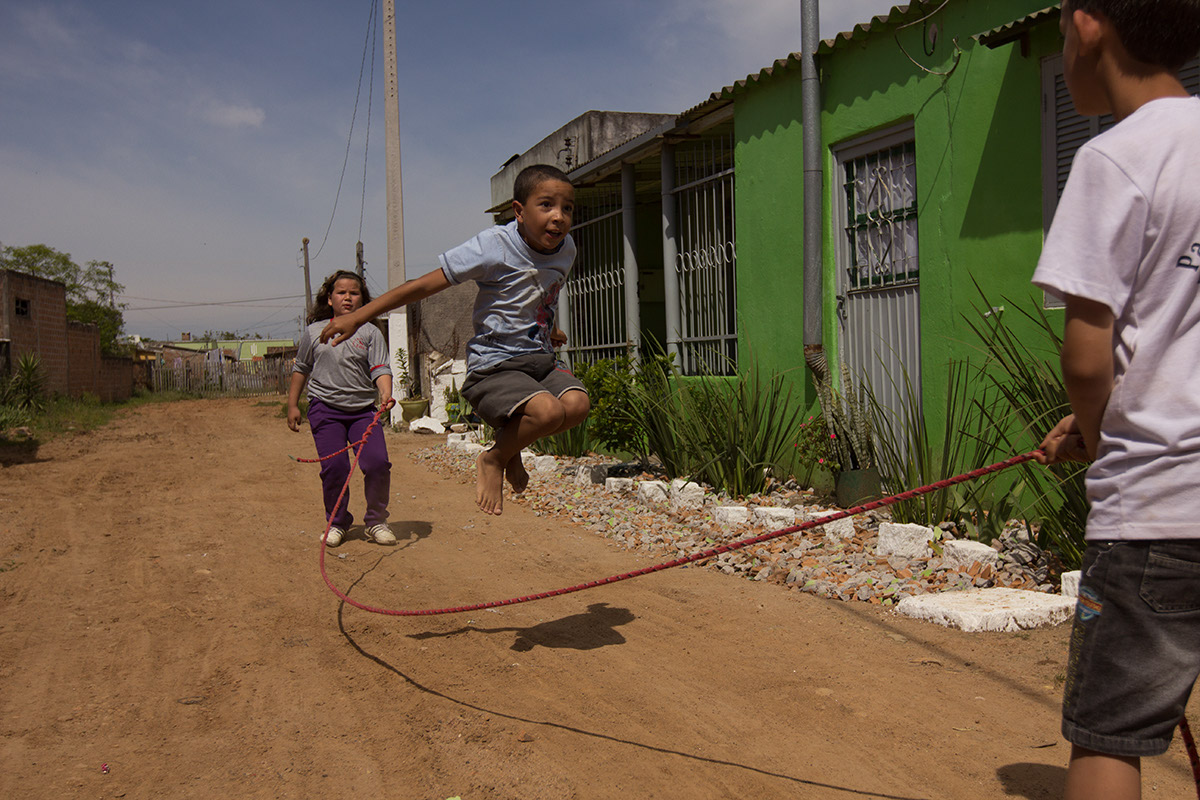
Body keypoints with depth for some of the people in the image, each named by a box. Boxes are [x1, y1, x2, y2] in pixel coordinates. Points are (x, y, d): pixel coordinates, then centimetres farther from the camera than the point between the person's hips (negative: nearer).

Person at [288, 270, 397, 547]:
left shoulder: (370, 332, 6)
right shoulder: (314, 331, 11)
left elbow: (380, 368, -5)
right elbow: (301, 369, 20)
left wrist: (386, 392, -24)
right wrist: (292, 405, 16)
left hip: (363, 409, 0)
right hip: (325, 409, 0)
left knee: (378, 462, -13)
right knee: (334, 467, -8)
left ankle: (376, 521, 7)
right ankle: (336, 523, 15)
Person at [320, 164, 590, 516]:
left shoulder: (566, 249, 4)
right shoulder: (494, 245, -17)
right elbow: (424, 285, -14)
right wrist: (357, 317, -13)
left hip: (541, 360, 7)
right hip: (493, 366, -6)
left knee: (577, 403, -24)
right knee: (548, 411, -32)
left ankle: (511, 450, 6)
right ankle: (494, 459, 0)